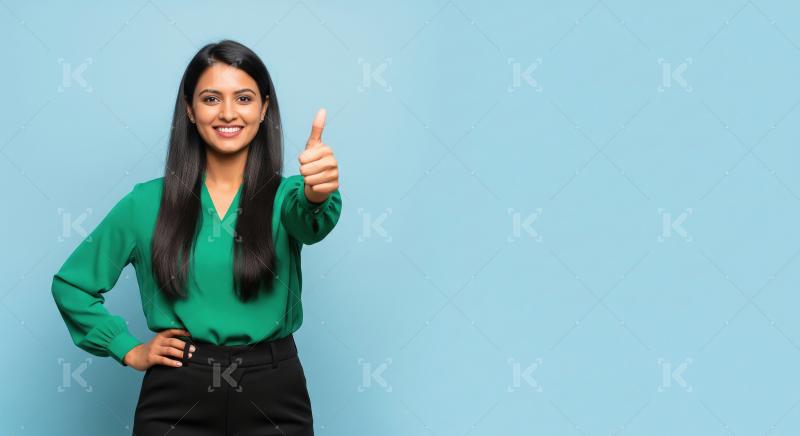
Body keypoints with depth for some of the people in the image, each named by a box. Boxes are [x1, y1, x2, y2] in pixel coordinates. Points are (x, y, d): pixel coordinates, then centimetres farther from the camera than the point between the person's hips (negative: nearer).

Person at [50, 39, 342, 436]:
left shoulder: (286, 195, -2)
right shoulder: (147, 202, -1)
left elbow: (310, 219, -26)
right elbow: (70, 284, 9)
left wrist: (319, 194, -48)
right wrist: (129, 349, 0)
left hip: (272, 395, 0)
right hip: (177, 398, 0)